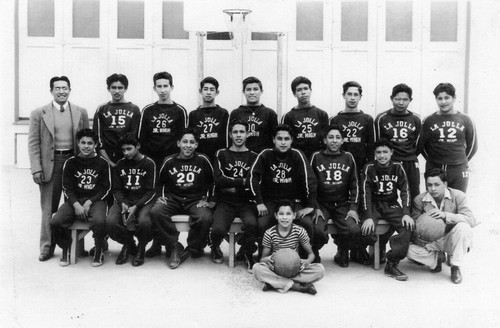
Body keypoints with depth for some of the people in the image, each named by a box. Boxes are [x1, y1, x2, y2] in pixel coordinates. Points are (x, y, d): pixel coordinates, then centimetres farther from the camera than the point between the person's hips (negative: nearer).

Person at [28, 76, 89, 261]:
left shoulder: (81, 113, 7)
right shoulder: (39, 114, 3)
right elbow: (33, 143, 1)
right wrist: (36, 169, -7)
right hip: (50, 163, -1)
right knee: (48, 208, 2)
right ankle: (46, 248, 12)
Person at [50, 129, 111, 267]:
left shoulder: (102, 163, 3)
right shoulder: (71, 162, 7)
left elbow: (106, 188, 2)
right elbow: (67, 188, 6)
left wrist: (89, 202, -10)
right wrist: (76, 204, -12)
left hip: (95, 200, -2)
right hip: (75, 200, 2)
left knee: (99, 221, -34)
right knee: (55, 222, -23)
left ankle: (99, 252, -6)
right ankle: (66, 250, 5)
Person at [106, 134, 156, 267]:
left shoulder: (149, 163, -3)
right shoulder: (120, 164, 8)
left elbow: (151, 191, -6)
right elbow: (117, 189, 9)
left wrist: (136, 207, -19)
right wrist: (122, 204, -12)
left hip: (143, 201, -3)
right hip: (124, 200, 3)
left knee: (143, 221, -36)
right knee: (110, 222, -26)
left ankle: (141, 248, -1)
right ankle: (128, 245, 6)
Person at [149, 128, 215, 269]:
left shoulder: (202, 160, 3)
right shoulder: (169, 161, 6)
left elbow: (212, 182, 13)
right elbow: (160, 182, 19)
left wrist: (207, 199, 5)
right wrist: (162, 196, 5)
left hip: (196, 200, -1)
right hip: (173, 199, 2)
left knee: (205, 218, -34)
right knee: (155, 212, -29)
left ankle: (191, 249, -8)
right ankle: (175, 248, -18)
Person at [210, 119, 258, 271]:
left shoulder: (253, 157, 12)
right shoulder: (221, 154, 11)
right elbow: (218, 180, -4)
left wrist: (232, 185, -8)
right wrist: (243, 181, -8)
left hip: (246, 202, 0)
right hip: (225, 202, 0)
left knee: (251, 223, -32)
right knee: (218, 229, -27)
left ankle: (247, 252, 1)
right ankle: (215, 247, 13)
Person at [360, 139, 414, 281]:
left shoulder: (397, 168, 0)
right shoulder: (369, 168, -7)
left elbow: (405, 191, -1)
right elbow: (366, 193, -12)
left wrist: (406, 214, -14)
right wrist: (368, 217, -23)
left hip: (392, 205, 2)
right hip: (374, 205, -1)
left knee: (408, 226, -25)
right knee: (366, 229, -28)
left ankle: (392, 264, -21)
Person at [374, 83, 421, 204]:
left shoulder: (415, 119, 4)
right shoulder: (381, 118, -2)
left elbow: (418, 143, 13)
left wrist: (410, 155, 9)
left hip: (411, 163, 2)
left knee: (414, 197, 3)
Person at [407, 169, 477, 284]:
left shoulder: (458, 196, -12)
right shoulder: (419, 200, -7)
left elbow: (471, 220, -23)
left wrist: (445, 215, -36)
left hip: (451, 239, -1)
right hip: (430, 241, 1)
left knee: (463, 227, -33)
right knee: (408, 249, -25)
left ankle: (455, 267, -16)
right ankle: (435, 259, 7)